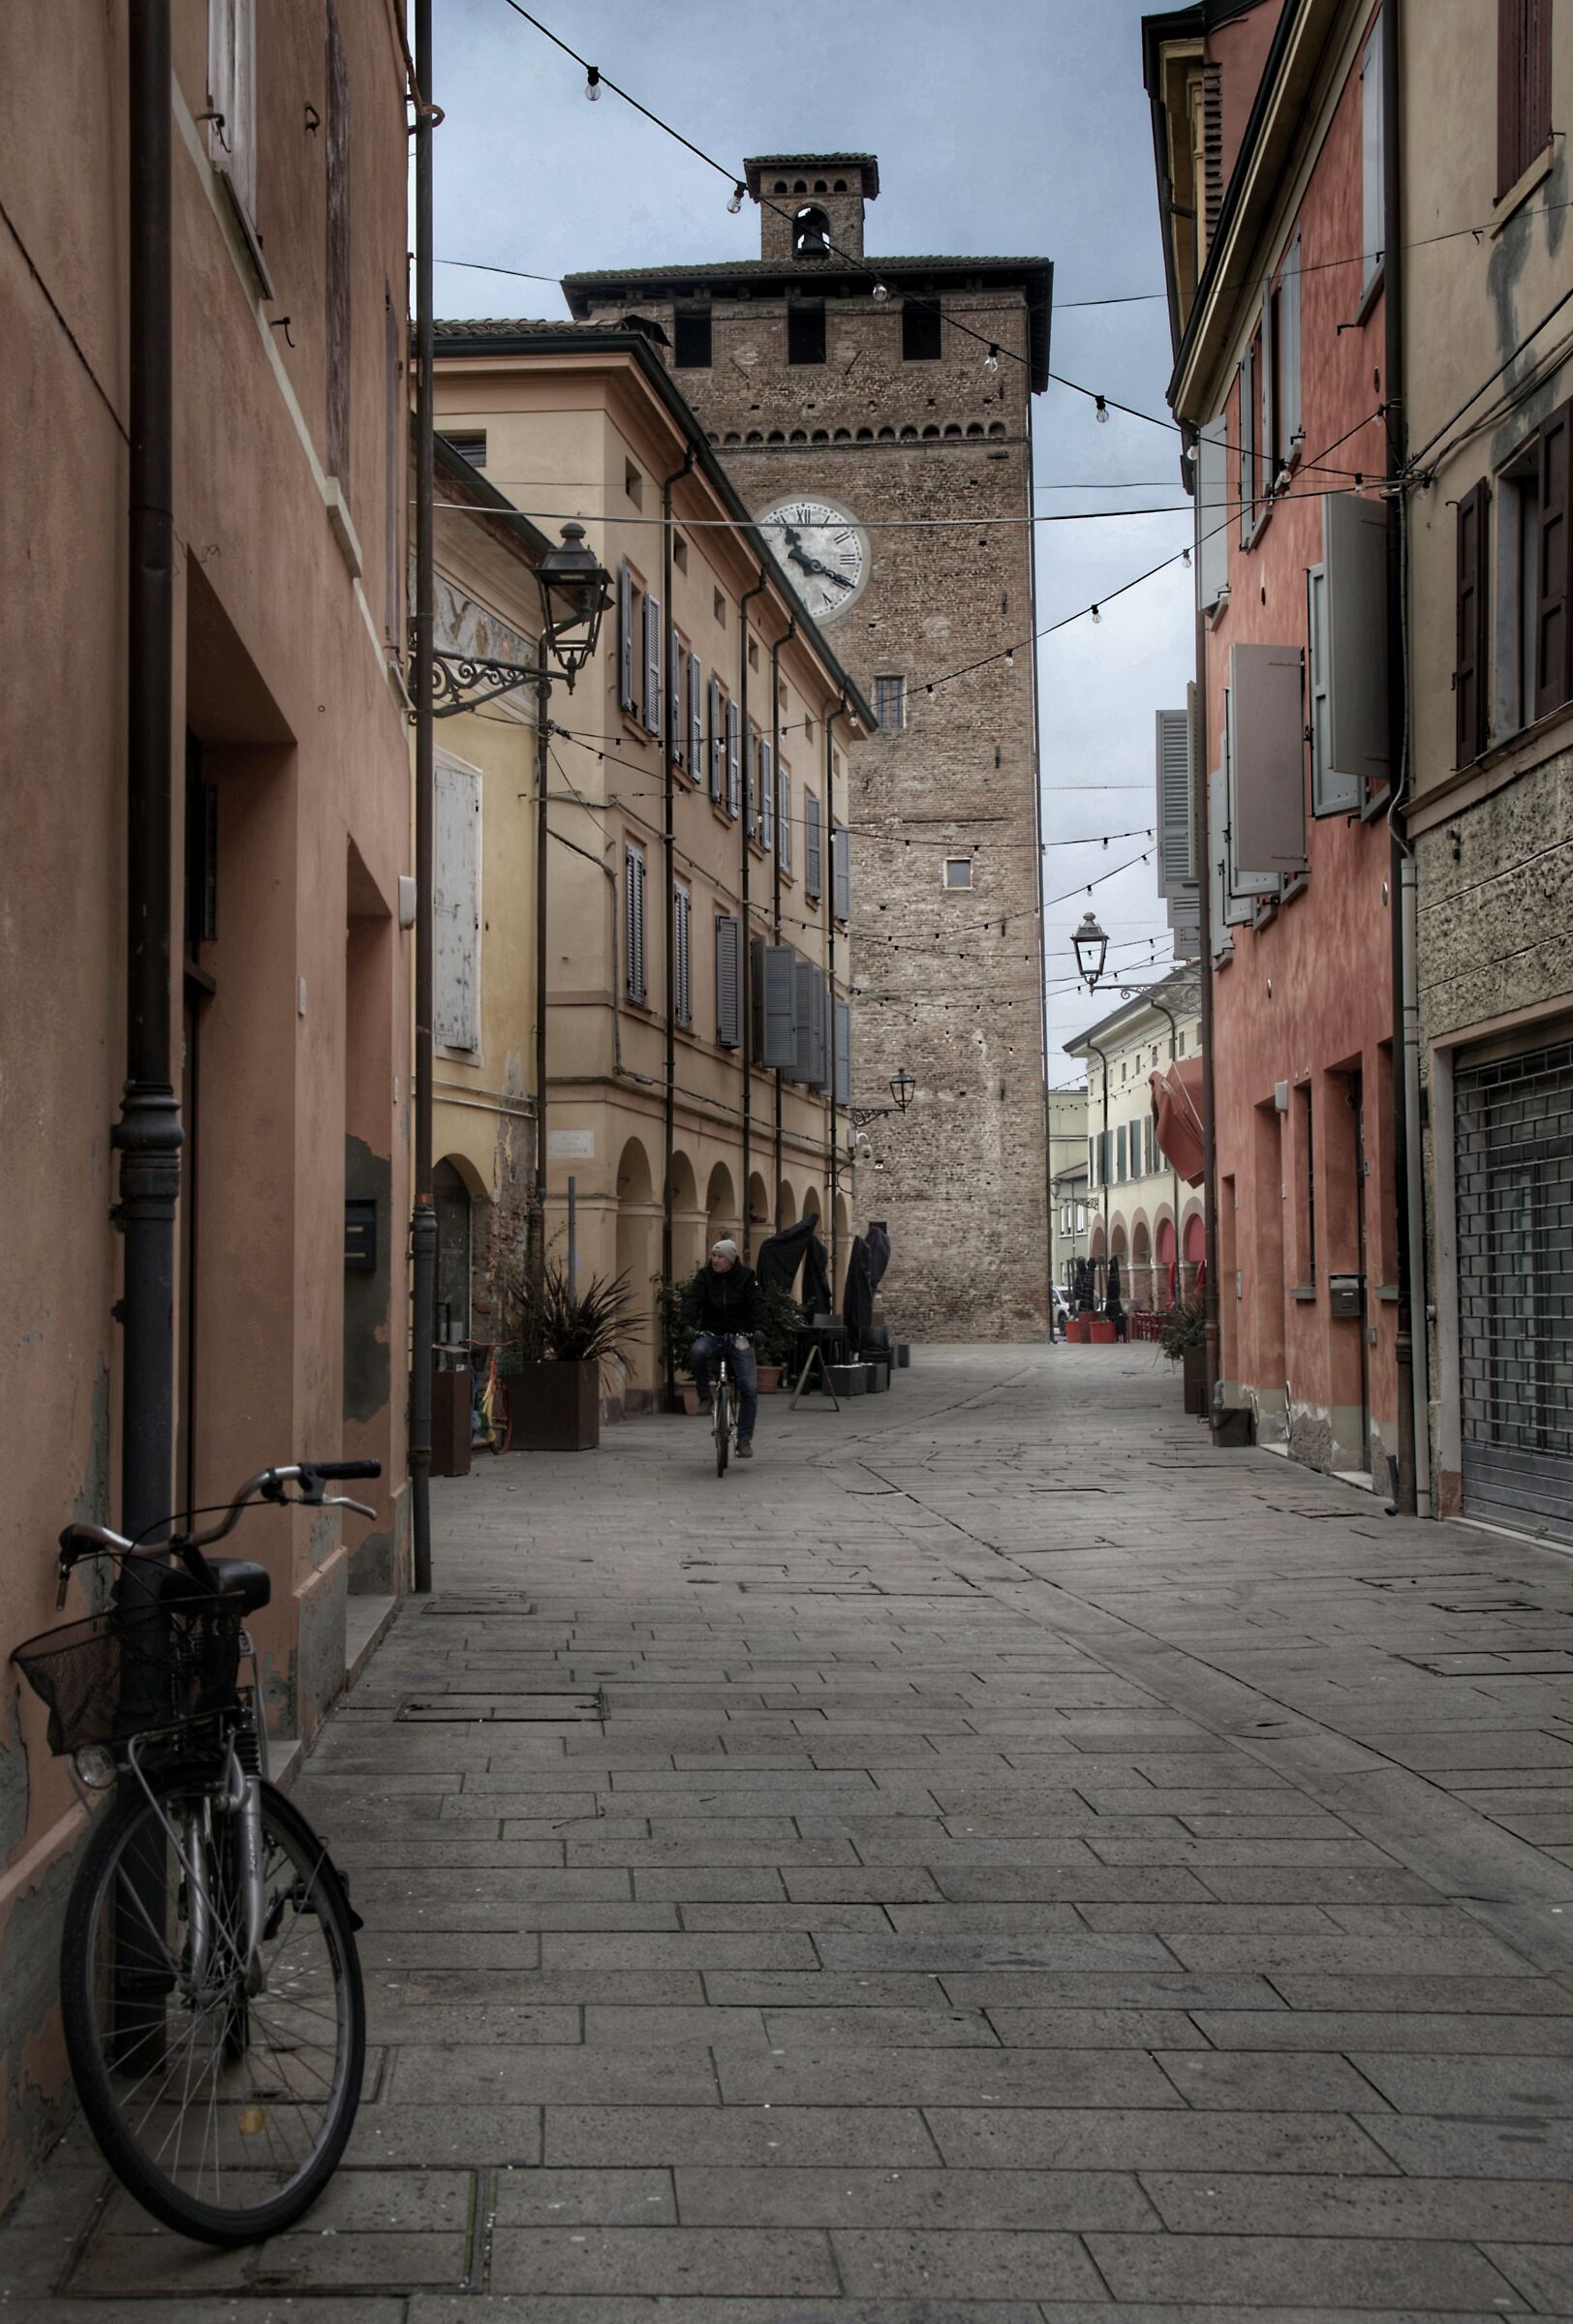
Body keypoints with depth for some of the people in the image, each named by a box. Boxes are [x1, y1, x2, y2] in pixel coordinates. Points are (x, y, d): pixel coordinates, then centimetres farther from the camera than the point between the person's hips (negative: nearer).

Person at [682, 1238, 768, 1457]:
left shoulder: (747, 1276, -1)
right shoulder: (705, 1276, 2)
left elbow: (757, 1304, -10)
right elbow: (692, 1300, -9)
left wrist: (759, 1328, -28)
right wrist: (688, 1324, -27)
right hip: (711, 1334, 1)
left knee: (749, 1388, -10)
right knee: (697, 1352, -36)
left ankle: (745, 1439, 1)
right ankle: (705, 1396, -12)